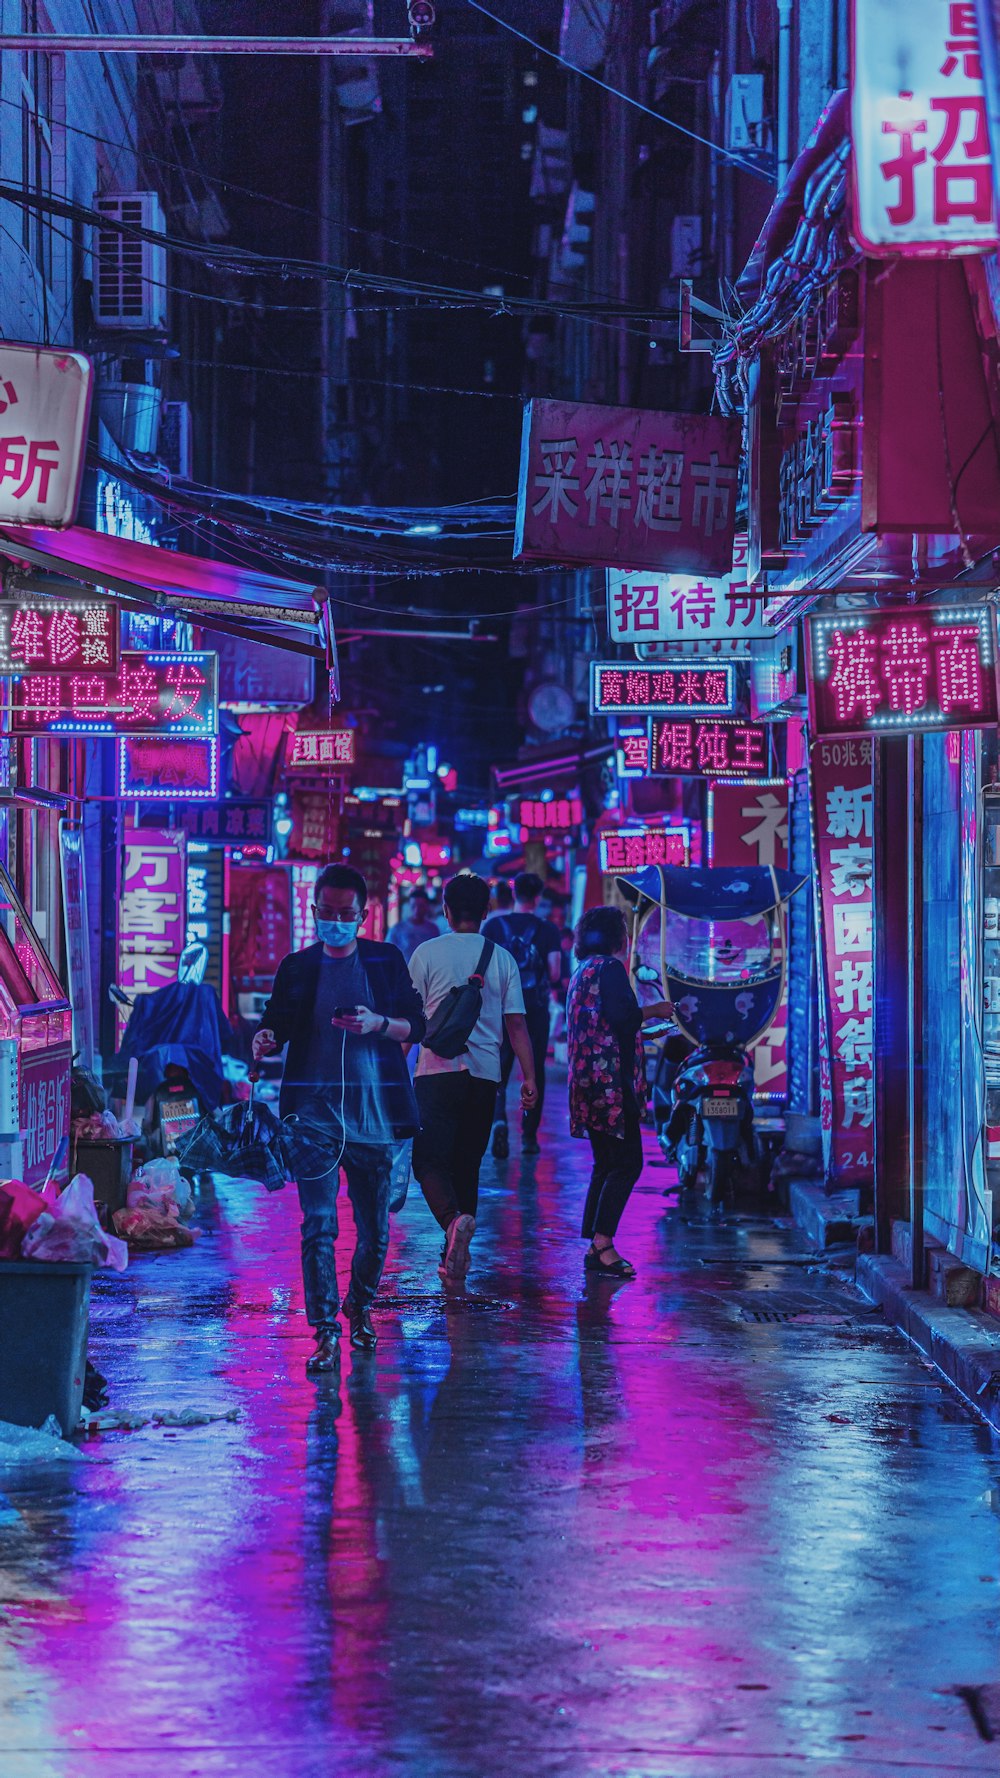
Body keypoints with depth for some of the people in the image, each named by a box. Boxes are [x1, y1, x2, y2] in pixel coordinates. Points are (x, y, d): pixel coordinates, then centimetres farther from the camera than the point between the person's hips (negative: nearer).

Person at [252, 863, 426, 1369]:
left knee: (374, 1227, 9)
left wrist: (378, 1024, -13)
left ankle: (360, 1308, 33)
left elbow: (416, 1026, 6)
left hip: (374, 1112, 1)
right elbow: (276, 1026, 10)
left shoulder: (386, 961, 7)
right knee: (318, 1226, -10)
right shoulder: (297, 967, 7)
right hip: (315, 1113, -1)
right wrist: (265, 1040, -14)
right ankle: (326, 1332, -11)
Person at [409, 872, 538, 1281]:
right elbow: (516, 1023, 3)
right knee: (467, 1163, 13)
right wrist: (529, 1077, 4)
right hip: (485, 1074, 3)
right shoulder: (502, 958, 7)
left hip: (438, 1071, -3)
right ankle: (455, 1256, 15)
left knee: (429, 1160, -4)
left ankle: (453, 1221, -31)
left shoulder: (428, 953, 0)